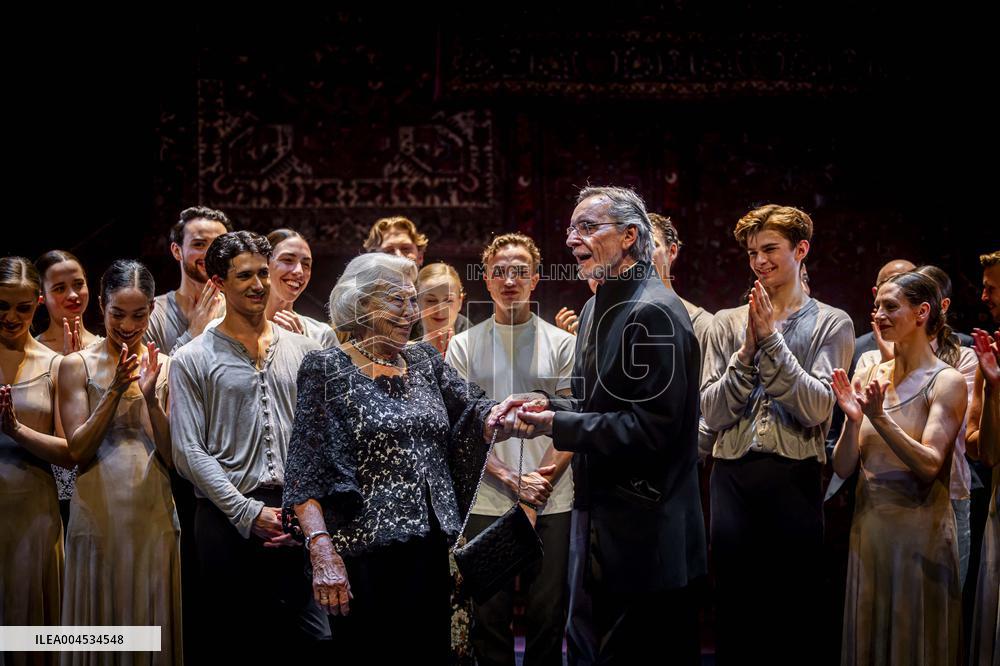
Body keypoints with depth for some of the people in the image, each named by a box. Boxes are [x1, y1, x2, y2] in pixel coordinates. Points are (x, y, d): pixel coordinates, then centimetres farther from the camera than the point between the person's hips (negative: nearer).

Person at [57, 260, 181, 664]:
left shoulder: (165, 367, 5)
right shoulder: (78, 366, 1)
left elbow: (175, 457, 1)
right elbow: (78, 450, -5)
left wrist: (150, 398, -13)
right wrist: (115, 391, -15)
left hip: (153, 516, 1)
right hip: (98, 515, -1)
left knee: (151, 621, 6)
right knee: (99, 624, 4)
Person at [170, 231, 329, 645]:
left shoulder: (305, 352, 10)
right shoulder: (193, 360, 2)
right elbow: (189, 452, -3)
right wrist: (250, 513, -11)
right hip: (228, 518, -2)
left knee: (314, 633, -1)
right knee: (233, 637, 5)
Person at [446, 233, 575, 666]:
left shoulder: (561, 343, 6)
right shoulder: (464, 346, 6)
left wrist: (544, 477, -10)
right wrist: (512, 480, -9)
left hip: (551, 501, 0)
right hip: (488, 501, 0)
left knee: (549, 616, 4)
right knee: (490, 618, 5)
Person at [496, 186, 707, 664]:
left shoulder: (653, 312, -17)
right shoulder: (600, 307, 14)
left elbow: (652, 426, -22)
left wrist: (557, 426, -19)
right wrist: (548, 404, 3)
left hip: (645, 535, -10)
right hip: (607, 526, 10)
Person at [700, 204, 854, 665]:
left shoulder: (831, 324, 3)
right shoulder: (728, 323, 9)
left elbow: (816, 409, -9)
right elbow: (712, 413, 2)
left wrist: (772, 339, -11)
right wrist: (748, 350, -9)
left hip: (795, 481, -2)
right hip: (732, 478, 2)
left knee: (795, 615, 3)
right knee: (732, 611, 7)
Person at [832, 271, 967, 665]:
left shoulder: (946, 381, -8)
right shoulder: (872, 376, 6)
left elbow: (929, 465, -18)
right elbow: (843, 468, 3)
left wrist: (879, 417, -27)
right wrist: (853, 420, -14)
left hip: (919, 531, -5)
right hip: (868, 528, 5)